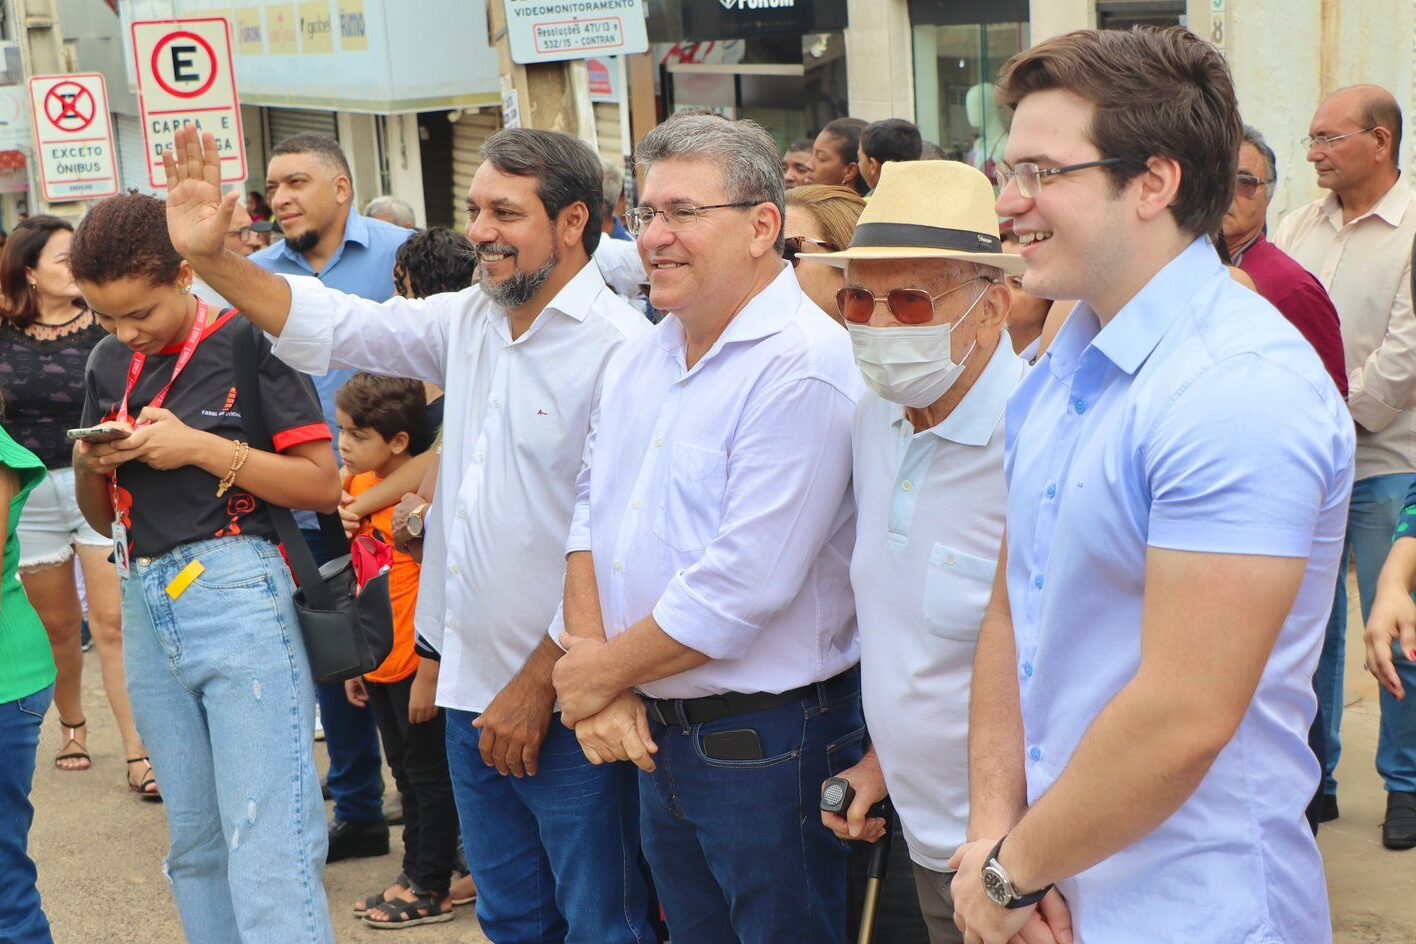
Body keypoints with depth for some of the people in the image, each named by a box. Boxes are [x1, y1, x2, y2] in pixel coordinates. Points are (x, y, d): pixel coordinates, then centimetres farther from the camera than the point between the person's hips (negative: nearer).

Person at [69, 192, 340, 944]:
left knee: (268, 847, -8)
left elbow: (322, 487, -9)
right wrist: (88, 465, -1)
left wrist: (199, 447, -15)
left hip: (236, 594, -6)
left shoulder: (250, 344, -5)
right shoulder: (109, 364, 13)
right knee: (194, 844, 11)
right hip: (146, 605, 6)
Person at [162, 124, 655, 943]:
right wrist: (211, 255, -1)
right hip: (474, 689, 8)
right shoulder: (469, 321, 7)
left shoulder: (620, 348, -17)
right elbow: (336, 327, 11)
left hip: (566, 702, -7)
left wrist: (537, 685, -16)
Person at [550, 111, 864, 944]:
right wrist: (596, 669, -6)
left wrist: (601, 671, -11)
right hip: (657, 734, 8)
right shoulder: (641, 360, 9)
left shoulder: (801, 367, -19)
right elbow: (591, 517, 9)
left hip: (768, 742, -8)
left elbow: (741, 588, -23)